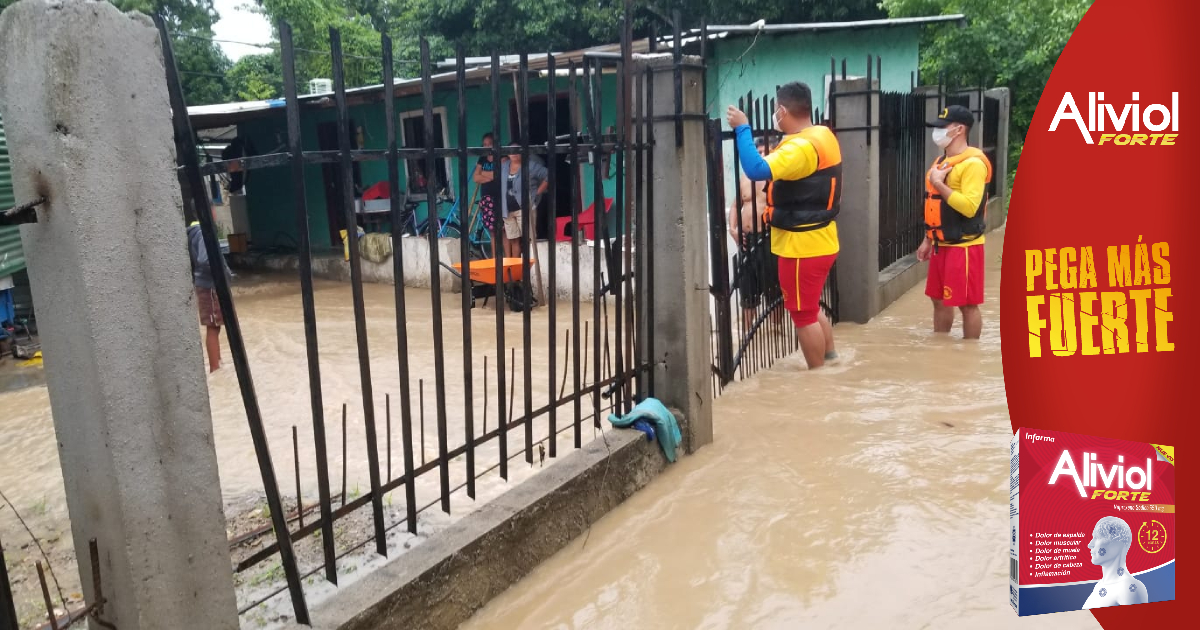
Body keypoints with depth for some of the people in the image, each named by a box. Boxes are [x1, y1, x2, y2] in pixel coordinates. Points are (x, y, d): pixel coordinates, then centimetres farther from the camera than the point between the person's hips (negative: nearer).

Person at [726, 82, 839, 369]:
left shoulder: (802, 146, -23)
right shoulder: (823, 135, 7)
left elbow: (757, 170, -35)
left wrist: (742, 129, -26)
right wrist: (774, 153, 8)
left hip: (802, 245, -10)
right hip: (819, 240, 10)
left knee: (803, 314, 3)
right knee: (811, 309, 22)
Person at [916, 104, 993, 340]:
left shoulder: (973, 163, -15)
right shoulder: (941, 161, 14)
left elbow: (969, 206, -27)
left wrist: (938, 184, -22)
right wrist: (928, 240, 18)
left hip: (963, 246, -9)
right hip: (942, 245, 9)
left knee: (967, 304, 0)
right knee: (940, 300, 16)